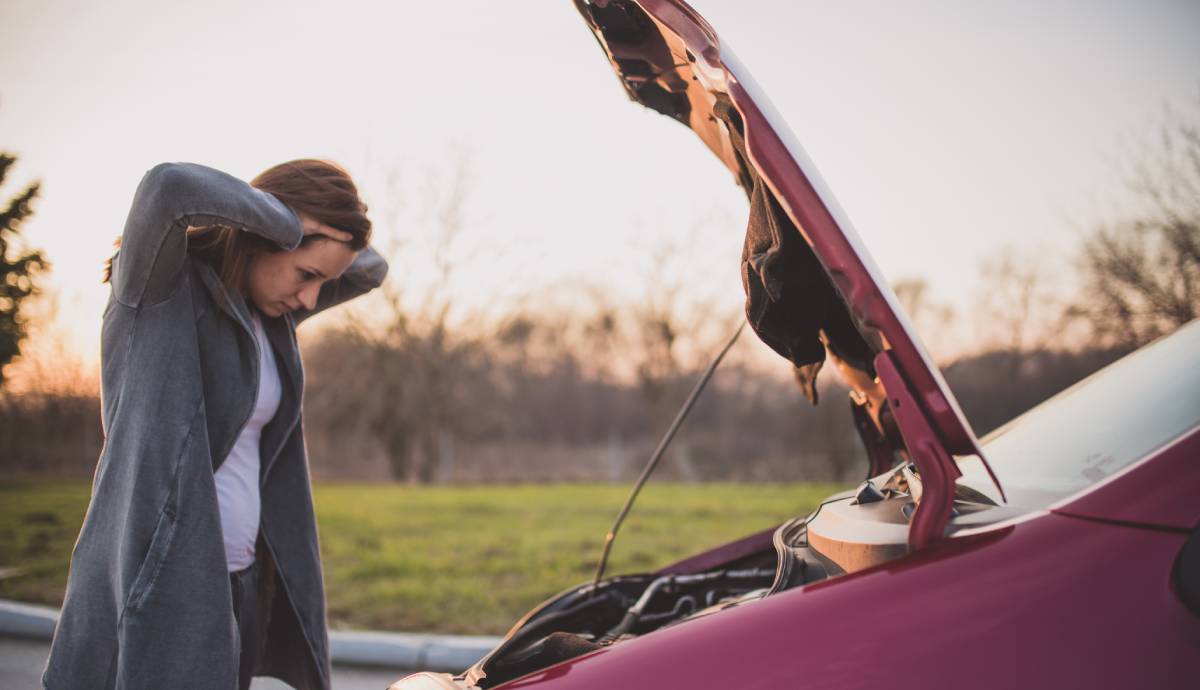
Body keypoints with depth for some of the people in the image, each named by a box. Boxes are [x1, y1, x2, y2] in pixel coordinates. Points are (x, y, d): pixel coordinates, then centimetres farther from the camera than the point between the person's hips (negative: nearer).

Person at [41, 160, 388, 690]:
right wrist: (290, 223, -17)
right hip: (154, 589, -7)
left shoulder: (263, 311, 11)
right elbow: (169, 187, -31)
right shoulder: (156, 282, -10)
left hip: (239, 583, 8)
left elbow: (371, 270, 23)